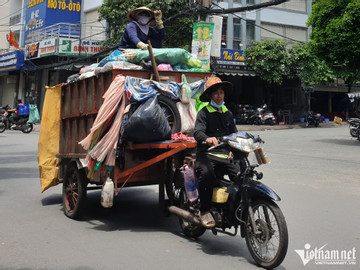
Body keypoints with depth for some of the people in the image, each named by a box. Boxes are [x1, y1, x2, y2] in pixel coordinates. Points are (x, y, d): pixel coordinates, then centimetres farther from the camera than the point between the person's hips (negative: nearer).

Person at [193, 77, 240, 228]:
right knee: (207, 174, -36)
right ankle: (204, 211, -19)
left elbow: (233, 134, 28)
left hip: (225, 155, 5)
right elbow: (198, 132, -12)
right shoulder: (203, 113, 4)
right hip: (207, 154, -5)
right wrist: (207, 139, -36)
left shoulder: (228, 114, 25)